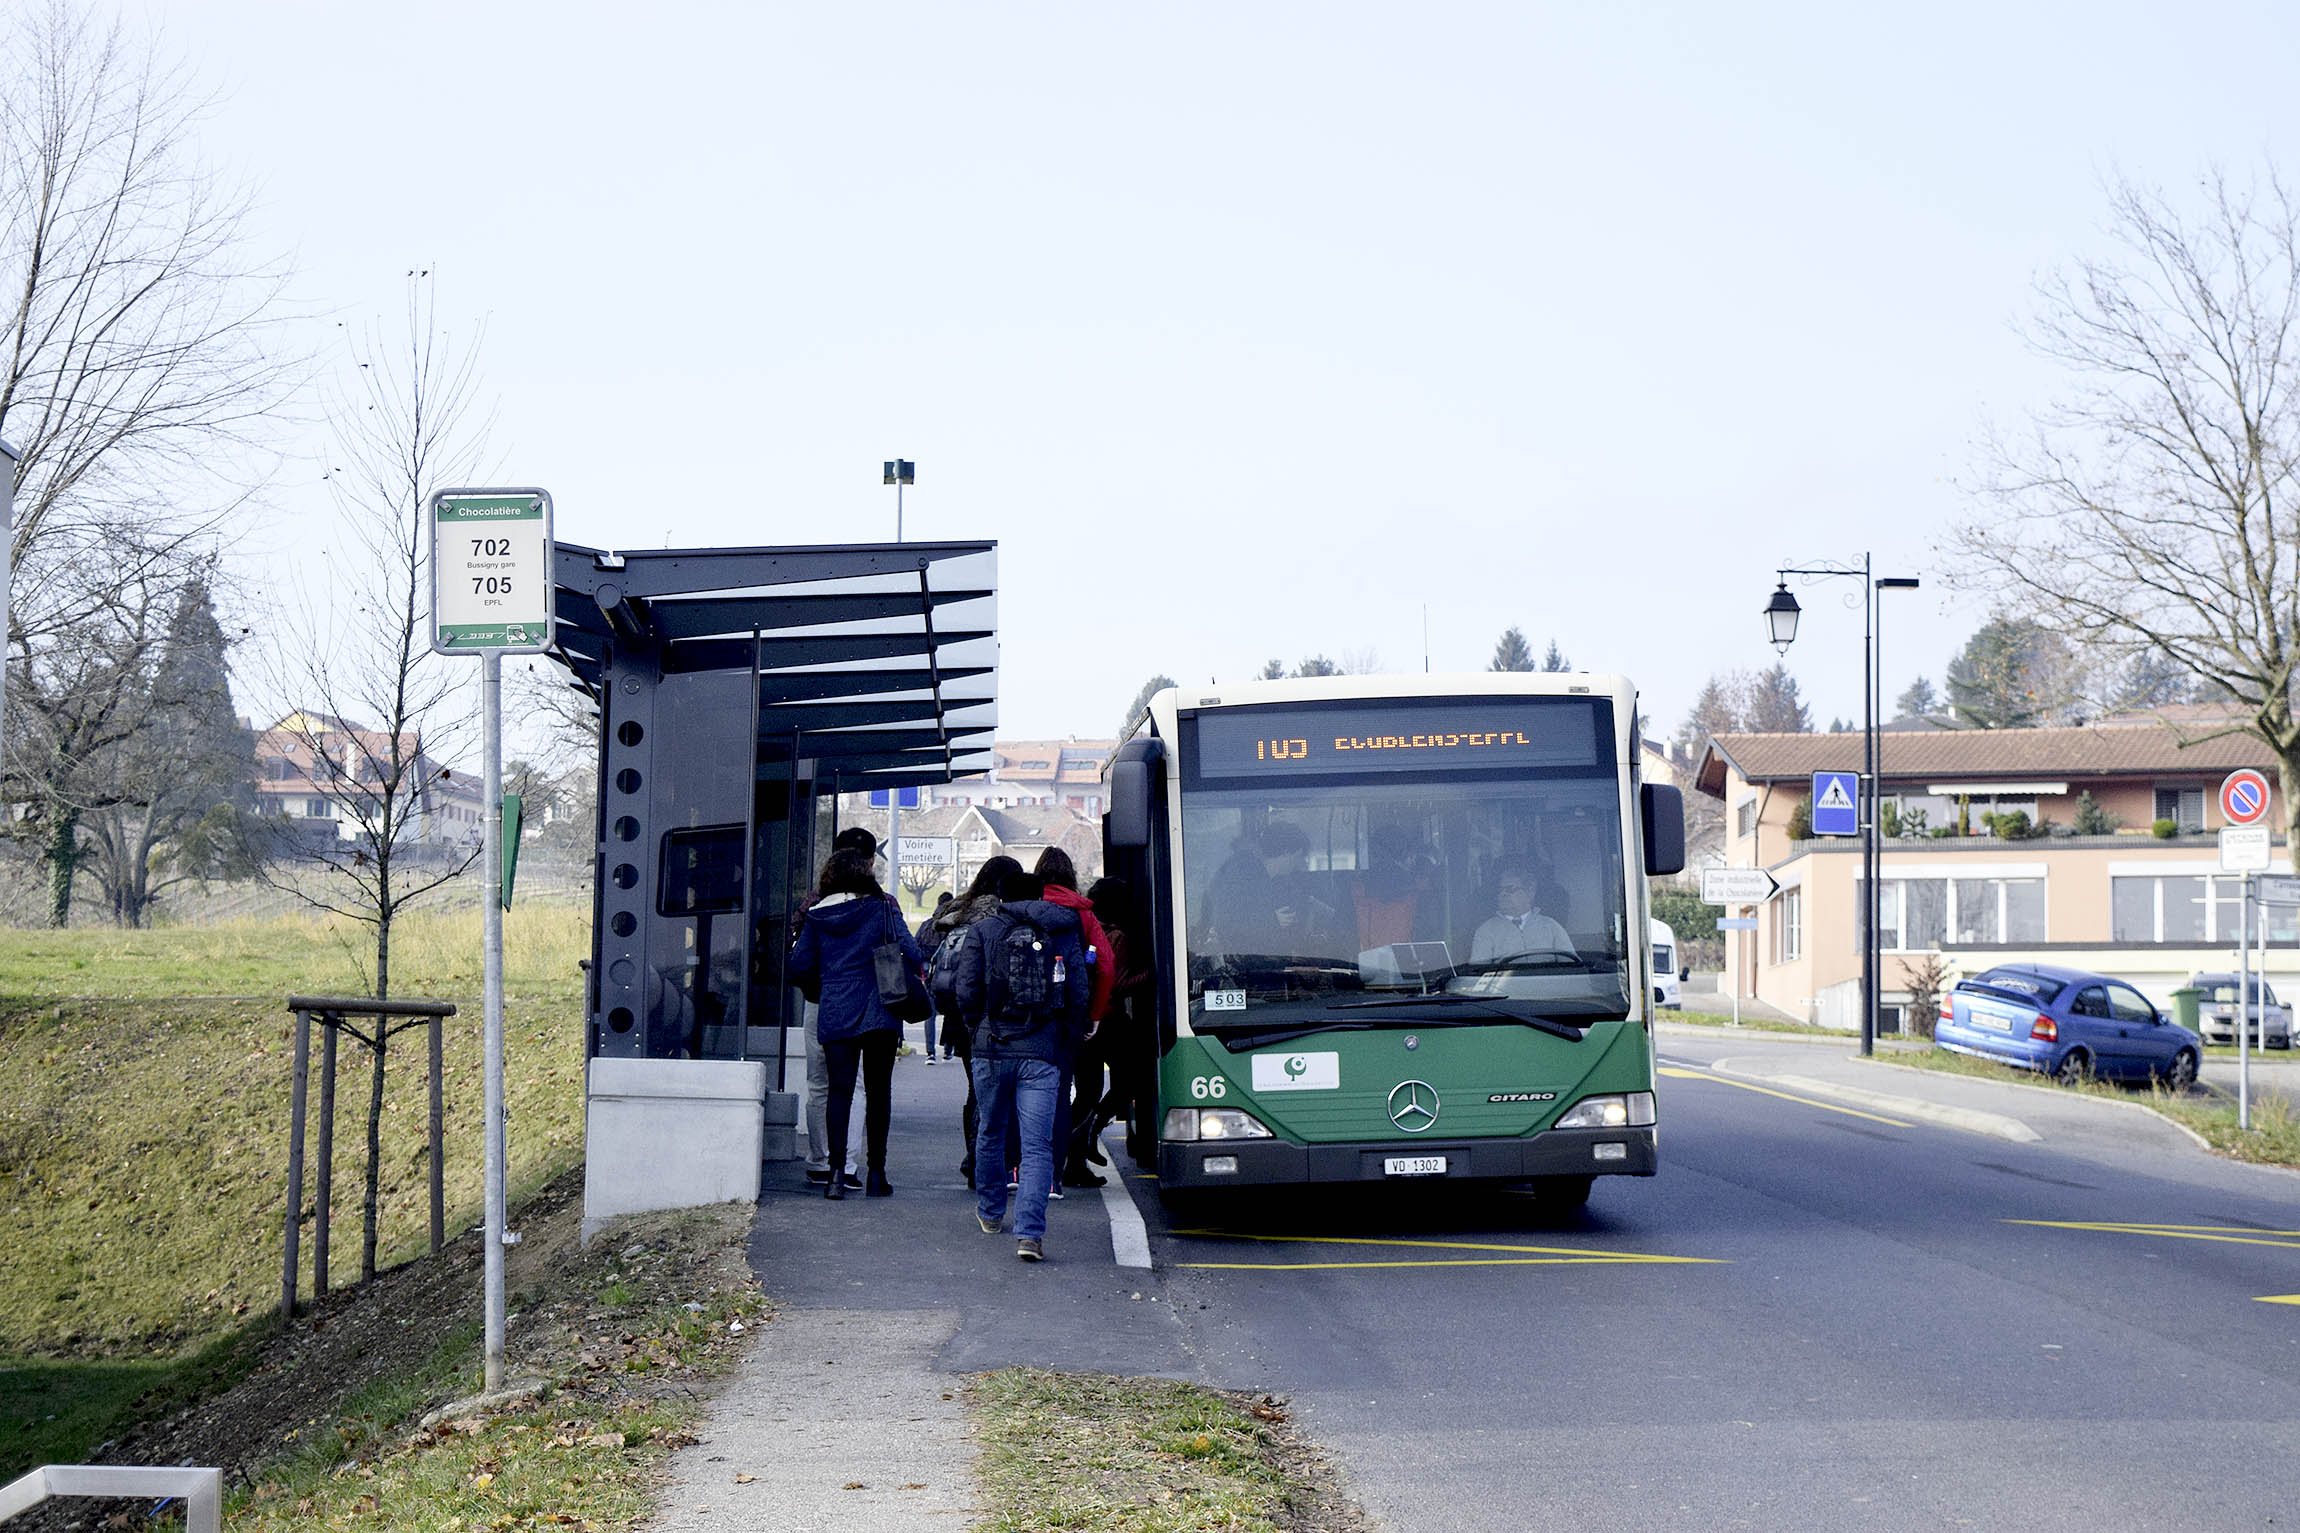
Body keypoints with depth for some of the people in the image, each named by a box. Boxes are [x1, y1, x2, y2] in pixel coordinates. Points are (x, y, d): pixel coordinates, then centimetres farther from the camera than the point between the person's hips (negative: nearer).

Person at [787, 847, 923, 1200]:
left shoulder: (816, 916, 6)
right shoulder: (881, 909, -1)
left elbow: (800, 966, 6)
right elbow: (909, 952, -9)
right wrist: (918, 973, 11)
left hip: (834, 1016, 2)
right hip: (878, 1013, -2)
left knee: (839, 1092, 3)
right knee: (878, 1092, 6)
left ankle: (837, 1172, -6)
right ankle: (876, 1173, 8)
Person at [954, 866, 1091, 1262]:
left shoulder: (982, 932, 5)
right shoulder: (1063, 934, 7)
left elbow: (967, 992, -2)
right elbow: (1079, 995, 2)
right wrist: (1066, 1037, 17)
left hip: (992, 1049, 1)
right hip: (1043, 1052, -1)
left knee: (990, 1133, 20)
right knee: (1037, 1145, -3)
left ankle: (990, 1213, 36)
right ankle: (1029, 1233, -16)